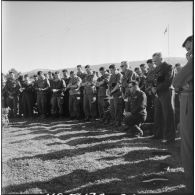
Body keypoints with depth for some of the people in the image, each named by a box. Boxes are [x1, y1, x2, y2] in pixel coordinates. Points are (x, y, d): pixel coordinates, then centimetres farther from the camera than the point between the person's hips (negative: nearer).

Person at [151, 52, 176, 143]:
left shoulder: (168, 67, -7)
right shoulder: (156, 69, 17)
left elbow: (167, 83, -15)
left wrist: (157, 89, -14)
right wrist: (153, 87, -2)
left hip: (167, 93, -8)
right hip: (158, 94, 8)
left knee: (168, 116, -3)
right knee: (158, 115, 10)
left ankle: (169, 137, 3)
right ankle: (159, 134, 21)